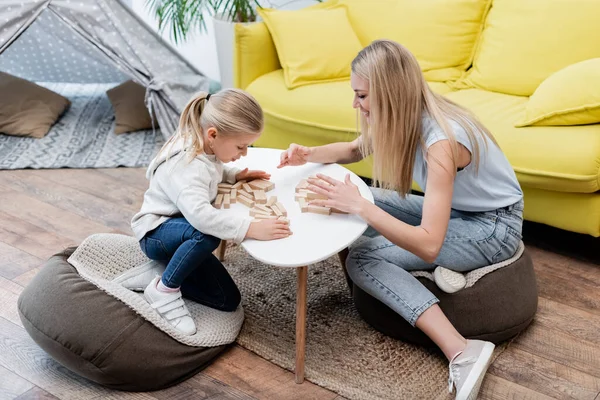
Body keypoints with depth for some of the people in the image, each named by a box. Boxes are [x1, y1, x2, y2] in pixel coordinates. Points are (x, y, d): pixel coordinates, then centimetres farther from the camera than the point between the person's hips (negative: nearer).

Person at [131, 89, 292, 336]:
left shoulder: (203, 148, -5)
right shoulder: (187, 165, -32)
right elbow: (199, 213, -49)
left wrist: (235, 175, 2)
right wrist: (252, 229, -53)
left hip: (181, 228, 8)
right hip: (156, 233, -8)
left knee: (228, 300, -1)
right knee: (207, 235, -42)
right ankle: (164, 289, -19)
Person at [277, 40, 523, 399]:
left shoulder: (440, 140, -32)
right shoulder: (406, 116, -7)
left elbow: (428, 246, -36)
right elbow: (355, 149, 13)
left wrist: (359, 206, -35)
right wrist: (310, 154, -6)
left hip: (493, 227, -9)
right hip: (455, 208, 9)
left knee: (362, 259, -17)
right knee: (367, 200, -3)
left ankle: (463, 352, -21)